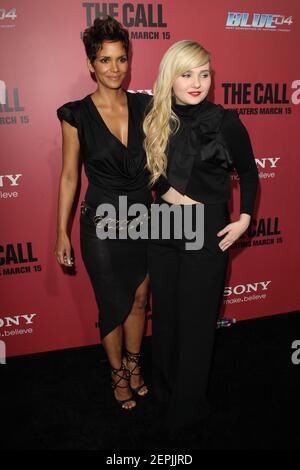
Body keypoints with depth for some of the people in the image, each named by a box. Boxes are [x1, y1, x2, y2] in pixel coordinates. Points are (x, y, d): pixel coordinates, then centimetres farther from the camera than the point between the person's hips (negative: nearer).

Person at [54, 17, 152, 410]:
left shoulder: (145, 106, 0)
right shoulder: (76, 114, -8)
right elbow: (69, 176, -3)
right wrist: (62, 233, -3)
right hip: (101, 224, -3)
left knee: (139, 300, 17)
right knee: (114, 305, 11)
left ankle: (133, 363, 42)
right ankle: (118, 373, 37)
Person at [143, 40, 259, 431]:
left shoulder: (225, 122, -8)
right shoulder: (157, 121, 1)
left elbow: (248, 172, 3)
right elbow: (151, 172, 10)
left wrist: (244, 219, -6)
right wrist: (169, 193, -9)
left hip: (207, 230, -3)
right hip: (163, 227, 4)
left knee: (196, 318, 8)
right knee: (165, 312, 15)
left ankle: (189, 405, 29)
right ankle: (164, 388, 39)